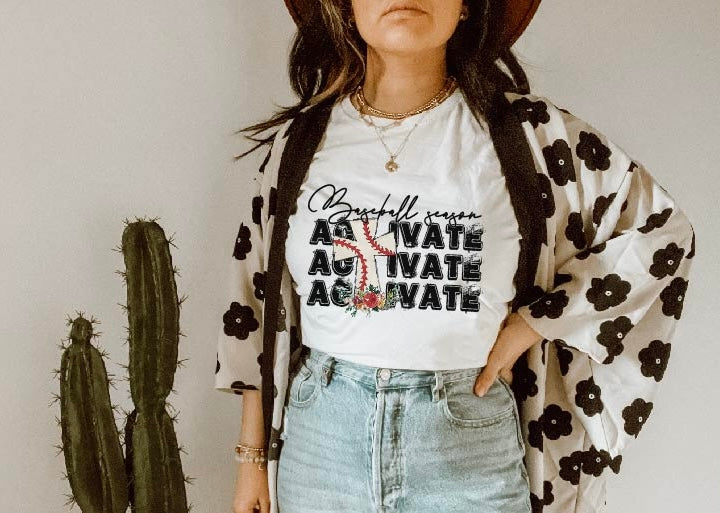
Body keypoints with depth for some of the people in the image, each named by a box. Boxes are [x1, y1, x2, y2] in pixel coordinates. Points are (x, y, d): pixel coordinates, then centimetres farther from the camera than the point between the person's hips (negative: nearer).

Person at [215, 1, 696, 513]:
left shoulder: (524, 131, -6)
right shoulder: (300, 138, 1)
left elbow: (661, 230, 3)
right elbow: (262, 302, 7)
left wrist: (529, 326, -5)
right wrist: (254, 456, 8)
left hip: (470, 440, -1)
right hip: (317, 437, 2)